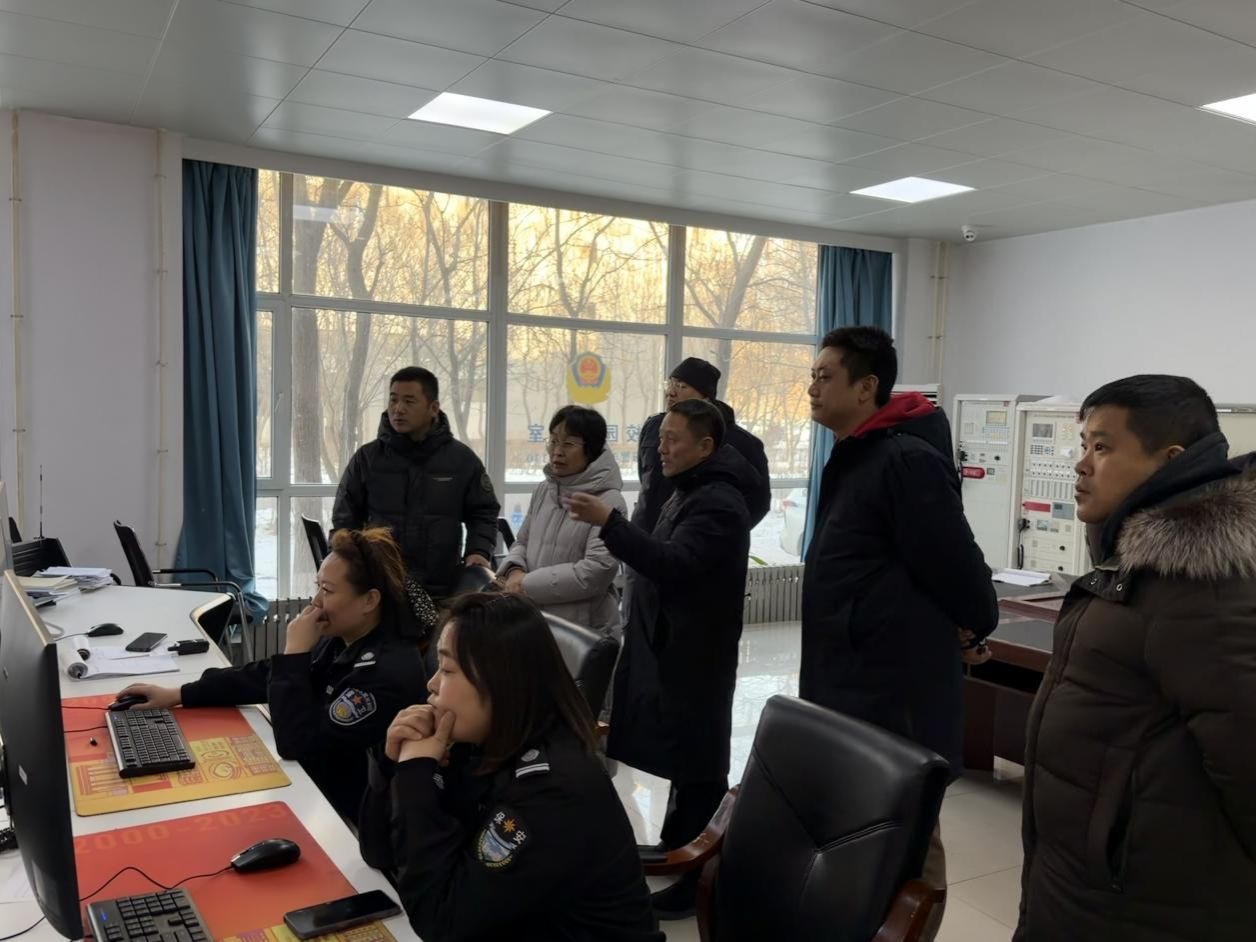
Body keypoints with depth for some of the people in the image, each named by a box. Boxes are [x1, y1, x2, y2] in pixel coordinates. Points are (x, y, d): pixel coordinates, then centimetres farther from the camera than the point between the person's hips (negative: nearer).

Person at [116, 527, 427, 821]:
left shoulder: (388, 673, -29)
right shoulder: (342, 640, -1)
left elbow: (297, 744, -28)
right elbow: (265, 674, 8)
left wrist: (294, 655, -24)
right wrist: (178, 694, 3)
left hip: (344, 817, -7)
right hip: (311, 782, 7)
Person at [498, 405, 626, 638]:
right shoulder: (543, 490, 8)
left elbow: (597, 571, -21)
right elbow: (522, 542, 15)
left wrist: (529, 584, -17)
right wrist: (515, 571, -8)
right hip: (535, 623, 6)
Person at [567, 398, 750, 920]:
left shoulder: (718, 503, -18)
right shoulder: (689, 492, 15)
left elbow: (675, 565, -32)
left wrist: (609, 521, -39)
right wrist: (637, 606, 20)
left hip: (695, 656, -10)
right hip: (671, 648, 10)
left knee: (697, 766, -2)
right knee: (679, 759, 19)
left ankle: (699, 879, 7)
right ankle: (677, 852, 32)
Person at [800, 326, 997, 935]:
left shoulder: (908, 460, -19)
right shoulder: (851, 459, 13)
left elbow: (952, 561, -19)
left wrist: (973, 627, -2)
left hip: (897, 691, -10)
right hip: (849, 687, 10)